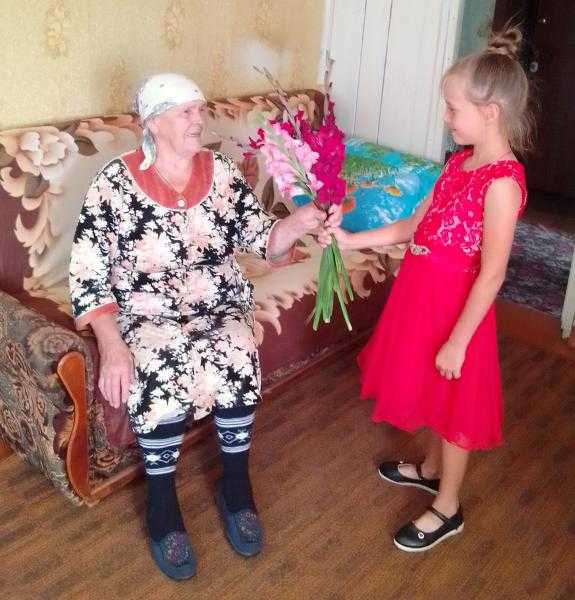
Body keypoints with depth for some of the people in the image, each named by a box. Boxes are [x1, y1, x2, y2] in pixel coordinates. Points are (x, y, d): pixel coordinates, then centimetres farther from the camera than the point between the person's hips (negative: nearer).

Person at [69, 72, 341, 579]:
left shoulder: (223, 172, 1)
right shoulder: (115, 184, -9)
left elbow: (262, 239, -3)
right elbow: (87, 277, -9)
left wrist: (300, 222, -25)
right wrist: (111, 347, -22)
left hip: (220, 307, 2)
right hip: (145, 315, -2)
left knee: (237, 363, -29)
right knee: (160, 379, -32)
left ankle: (236, 485, -3)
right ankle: (162, 503, -6)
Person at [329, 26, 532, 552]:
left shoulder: (502, 181, -23)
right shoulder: (461, 162, 5)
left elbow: (491, 275, -23)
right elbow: (414, 226, 9)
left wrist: (457, 341, -20)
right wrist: (350, 239, 2)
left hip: (457, 306, -8)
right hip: (424, 293, 8)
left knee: (454, 409, 10)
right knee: (434, 398, 26)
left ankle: (447, 510, 30)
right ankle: (432, 469, 50)